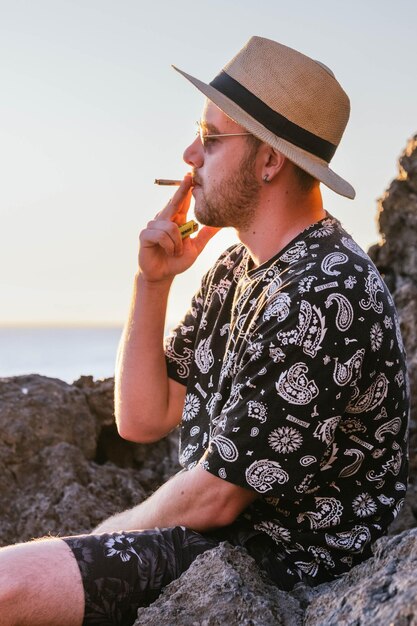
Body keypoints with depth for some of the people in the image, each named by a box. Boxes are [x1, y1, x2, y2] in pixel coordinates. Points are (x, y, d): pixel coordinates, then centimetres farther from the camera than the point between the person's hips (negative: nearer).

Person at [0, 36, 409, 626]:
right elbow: (143, 419, 6)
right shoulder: (235, 270, 7)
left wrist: (106, 535, -2)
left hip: (285, 569, -9)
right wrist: (151, 281, -4)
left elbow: (212, 499, -19)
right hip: (217, 534, 9)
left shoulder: (323, 301, -24)